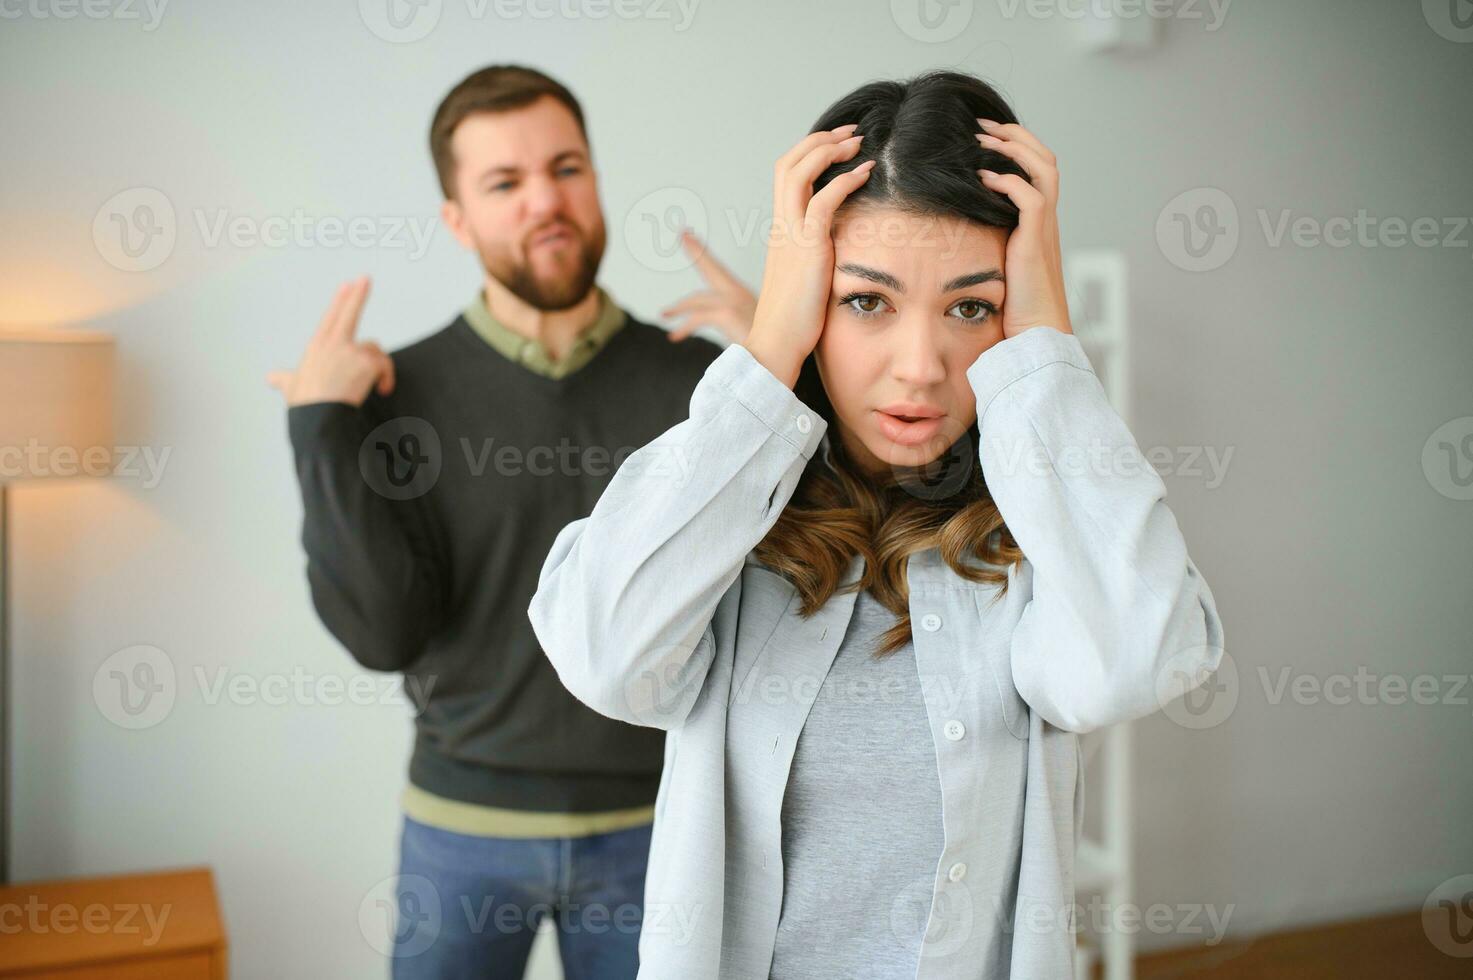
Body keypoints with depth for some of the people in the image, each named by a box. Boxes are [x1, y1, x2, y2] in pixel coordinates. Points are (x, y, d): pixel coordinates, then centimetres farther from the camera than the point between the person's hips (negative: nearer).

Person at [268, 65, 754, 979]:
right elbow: (384, 631, -12)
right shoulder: (401, 391, -6)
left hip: (646, 823, 1)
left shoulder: (699, 378, -6)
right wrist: (321, 429, -18)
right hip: (463, 823, 0)